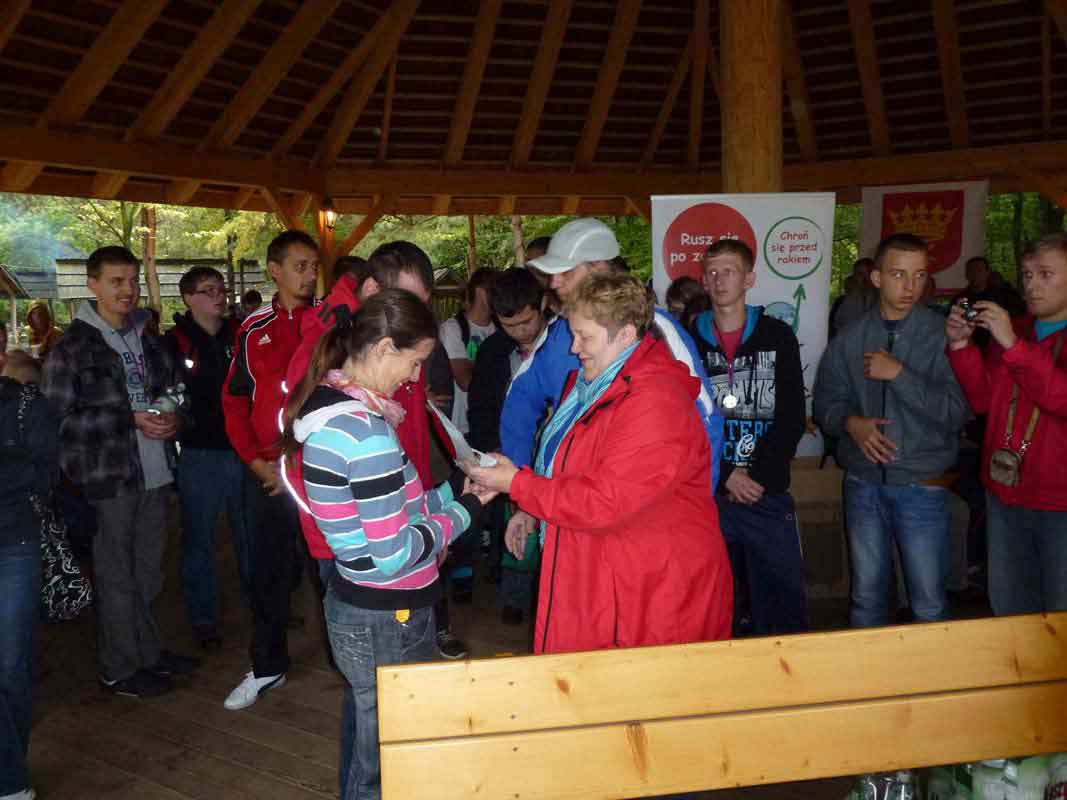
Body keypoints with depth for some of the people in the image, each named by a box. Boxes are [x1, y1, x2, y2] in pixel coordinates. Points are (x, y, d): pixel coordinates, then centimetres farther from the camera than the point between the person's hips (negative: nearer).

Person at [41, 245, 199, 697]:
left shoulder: (147, 337, 11)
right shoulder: (72, 347, -7)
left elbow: (172, 387, 20)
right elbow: (58, 417, -11)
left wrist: (172, 417, -2)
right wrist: (131, 420, -17)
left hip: (154, 472, 6)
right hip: (107, 475, -6)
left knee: (147, 570, 16)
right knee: (115, 575, 5)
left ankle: (148, 651, 32)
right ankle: (119, 668, 19)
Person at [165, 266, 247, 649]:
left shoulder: (239, 335, 6)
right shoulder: (174, 342, -4)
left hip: (243, 451, 3)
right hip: (199, 456, -3)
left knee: (250, 535, 14)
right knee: (199, 540, 8)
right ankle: (202, 618, 22)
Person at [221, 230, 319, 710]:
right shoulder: (253, 328, 5)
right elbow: (234, 399, 8)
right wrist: (255, 460, -3)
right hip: (266, 470, 3)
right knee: (268, 569, 13)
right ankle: (267, 667, 30)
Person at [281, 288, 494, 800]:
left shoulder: (330, 408, 4)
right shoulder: (365, 430, -25)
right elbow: (394, 554, -23)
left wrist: (451, 490, 4)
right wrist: (463, 513, -10)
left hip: (353, 603, 9)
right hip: (386, 620, -9)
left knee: (371, 739, 26)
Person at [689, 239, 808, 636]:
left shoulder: (777, 336, 5)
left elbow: (792, 418, -1)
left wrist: (757, 476, -10)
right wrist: (725, 477, -10)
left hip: (767, 492, 0)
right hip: (706, 494, 1)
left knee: (783, 596, 5)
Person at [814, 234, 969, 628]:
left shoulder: (941, 333, -6)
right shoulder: (851, 339, 3)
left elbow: (956, 411, -13)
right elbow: (826, 401, 6)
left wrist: (899, 373, -20)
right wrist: (850, 422, -14)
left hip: (922, 488, -2)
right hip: (864, 485, 3)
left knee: (929, 606, 4)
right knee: (866, 598, 15)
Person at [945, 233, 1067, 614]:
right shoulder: (1013, 329, 11)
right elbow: (984, 398, 8)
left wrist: (1013, 346, -26)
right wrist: (961, 346, -5)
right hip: (1004, 494, 6)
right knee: (1006, 606, 18)